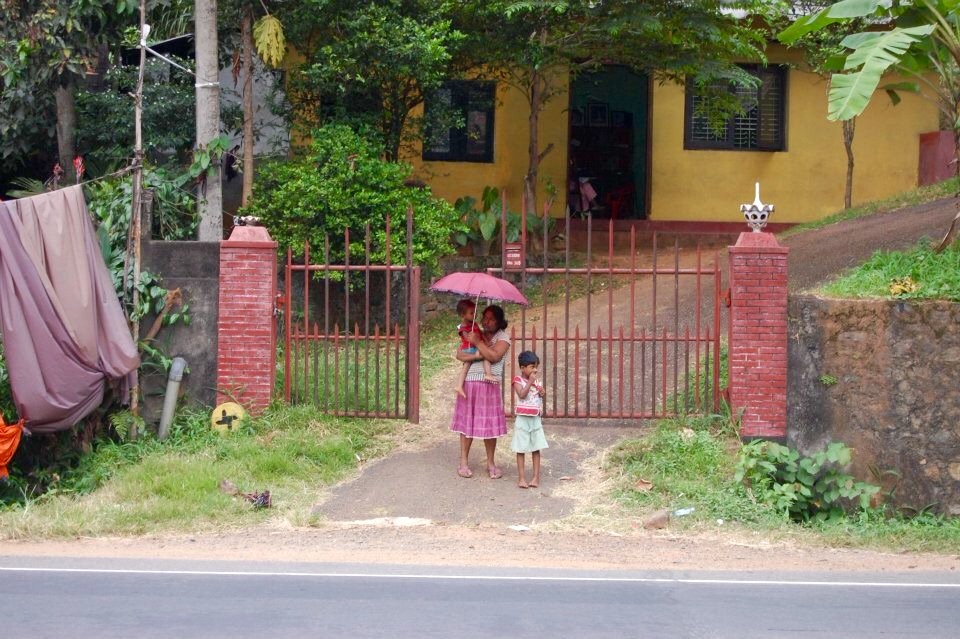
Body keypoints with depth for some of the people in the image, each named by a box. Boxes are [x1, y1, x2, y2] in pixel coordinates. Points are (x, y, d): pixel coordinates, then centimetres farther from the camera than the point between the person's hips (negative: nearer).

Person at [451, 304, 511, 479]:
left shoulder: (502, 337, 0)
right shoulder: (474, 333, 9)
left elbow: (494, 356, -17)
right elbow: (459, 355, -2)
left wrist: (477, 342, -14)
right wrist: (478, 355, -16)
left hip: (490, 387, -2)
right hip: (469, 384, 2)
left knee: (489, 424, 0)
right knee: (467, 422, 5)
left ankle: (491, 463, 13)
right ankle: (464, 462, 12)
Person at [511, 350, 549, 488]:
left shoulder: (538, 381, 8)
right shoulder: (518, 380, -7)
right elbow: (522, 395, -22)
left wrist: (542, 393, -5)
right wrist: (530, 381, -20)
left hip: (536, 419, 4)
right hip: (523, 419, -4)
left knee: (536, 449, 6)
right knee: (521, 450, 1)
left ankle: (536, 477, 11)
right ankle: (521, 478, 5)